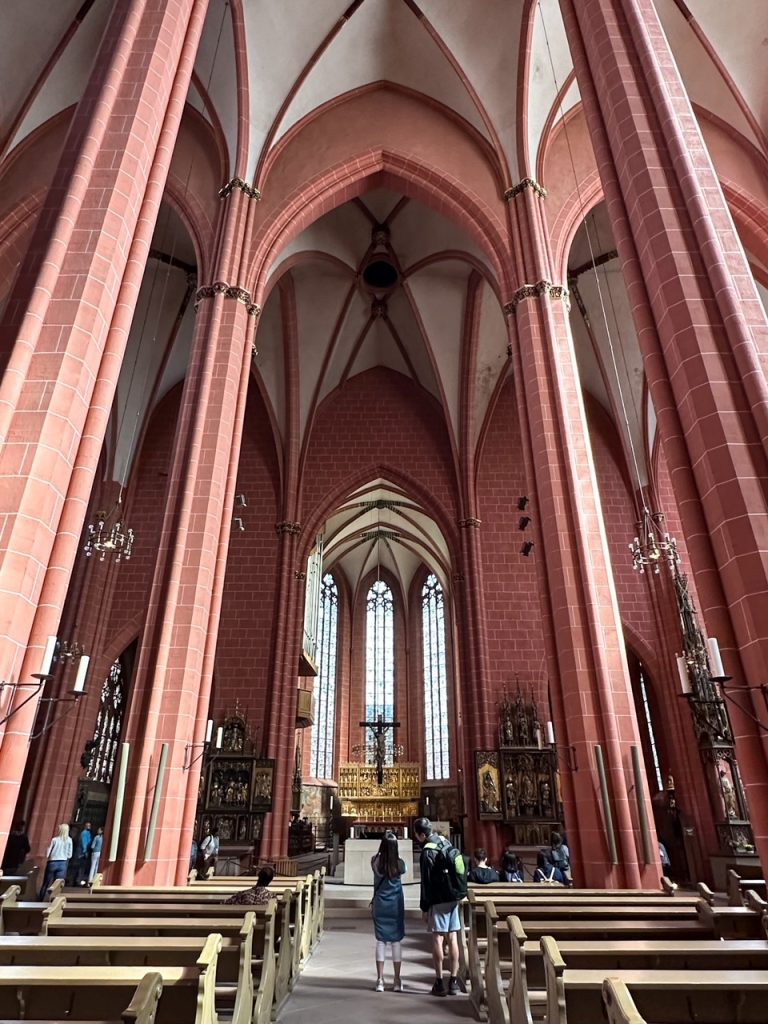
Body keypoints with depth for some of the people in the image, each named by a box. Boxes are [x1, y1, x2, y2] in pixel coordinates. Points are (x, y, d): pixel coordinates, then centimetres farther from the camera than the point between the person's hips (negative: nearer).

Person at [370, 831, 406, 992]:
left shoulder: (375, 861, -11)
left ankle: (380, 980, 10)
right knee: (396, 941, 9)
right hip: (396, 906, 0)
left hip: (380, 905, 0)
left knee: (381, 941, 8)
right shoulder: (400, 863, -12)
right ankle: (397, 981, 14)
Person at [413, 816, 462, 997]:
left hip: (438, 901, -7)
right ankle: (454, 981, 16)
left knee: (437, 939, 3)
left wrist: (424, 907, -6)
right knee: (452, 939, 10)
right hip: (453, 898, 7)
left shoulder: (427, 852, -17)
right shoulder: (445, 842, 4)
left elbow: (427, 882, -14)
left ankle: (439, 982, 7)